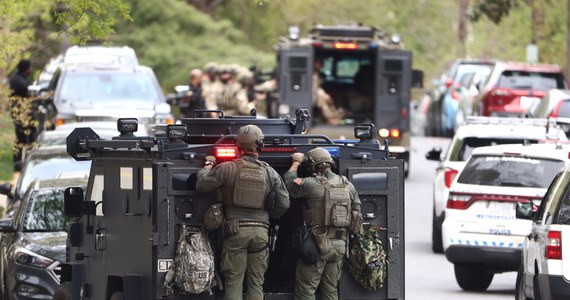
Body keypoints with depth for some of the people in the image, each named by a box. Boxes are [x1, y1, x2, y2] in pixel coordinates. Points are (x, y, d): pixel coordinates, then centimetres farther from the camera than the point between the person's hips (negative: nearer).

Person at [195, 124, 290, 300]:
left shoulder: (227, 169, -5)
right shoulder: (269, 173, 4)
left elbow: (201, 185, 0)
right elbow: (284, 203, 7)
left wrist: (208, 165, 18)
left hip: (236, 229, -2)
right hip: (260, 232, 2)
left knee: (233, 283, 0)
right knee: (256, 284, 6)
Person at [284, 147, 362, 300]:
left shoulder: (312, 184, -11)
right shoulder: (348, 186, 9)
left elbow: (289, 183, 1)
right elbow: (356, 212, 13)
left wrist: (296, 162, 16)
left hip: (318, 243, -6)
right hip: (340, 245, 6)